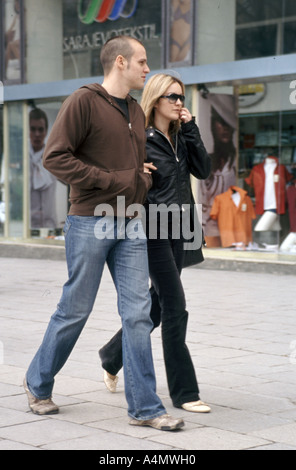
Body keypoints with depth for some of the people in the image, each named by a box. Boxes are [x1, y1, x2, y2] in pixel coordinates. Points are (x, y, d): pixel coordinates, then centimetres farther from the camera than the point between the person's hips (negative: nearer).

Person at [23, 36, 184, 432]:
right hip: (90, 223, -6)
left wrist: (143, 181, 7)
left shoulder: (136, 112, 17)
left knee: (138, 314, 1)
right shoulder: (84, 101, -7)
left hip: (130, 225, 7)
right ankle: (38, 383, 25)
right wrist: (111, 180, -16)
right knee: (75, 310, 3)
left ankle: (145, 407, 5)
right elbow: (55, 157, -13)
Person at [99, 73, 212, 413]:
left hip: (176, 231, 8)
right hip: (153, 231, -8)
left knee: (158, 305, 16)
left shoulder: (180, 137, 12)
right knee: (175, 307, -8)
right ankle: (184, 392, -1)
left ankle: (112, 356, 37)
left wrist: (190, 129, -4)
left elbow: (203, 170, 0)